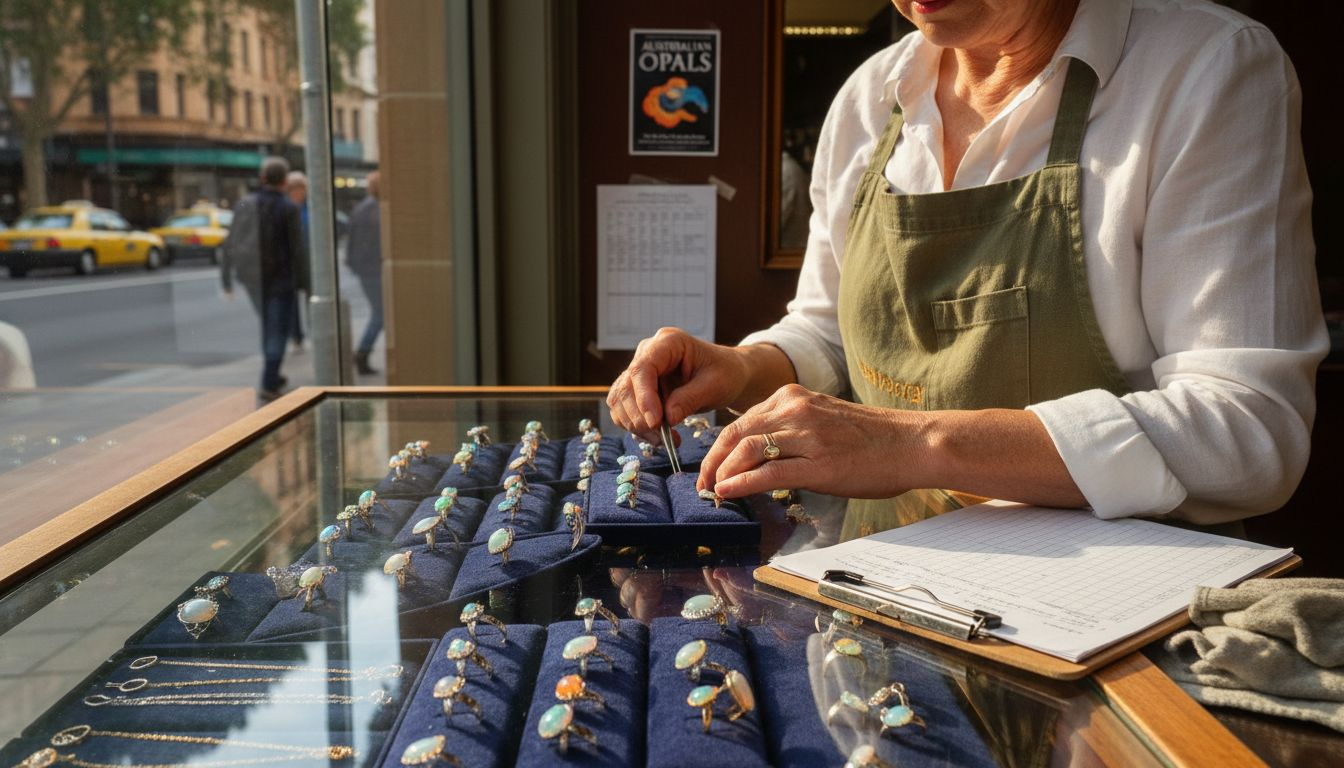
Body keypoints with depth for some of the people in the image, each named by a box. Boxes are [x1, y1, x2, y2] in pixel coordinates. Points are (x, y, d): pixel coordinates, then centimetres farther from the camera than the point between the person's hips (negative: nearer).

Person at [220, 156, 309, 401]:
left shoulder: (244, 204, 2)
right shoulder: (289, 209, -11)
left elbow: (229, 245, 3)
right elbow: (297, 251, -13)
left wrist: (226, 279, 10)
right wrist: (304, 284, -4)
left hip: (251, 278, 5)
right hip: (280, 279, -5)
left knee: (269, 326, 22)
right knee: (278, 331, 3)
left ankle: (272, 376, 28)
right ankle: (268, 385, -2)